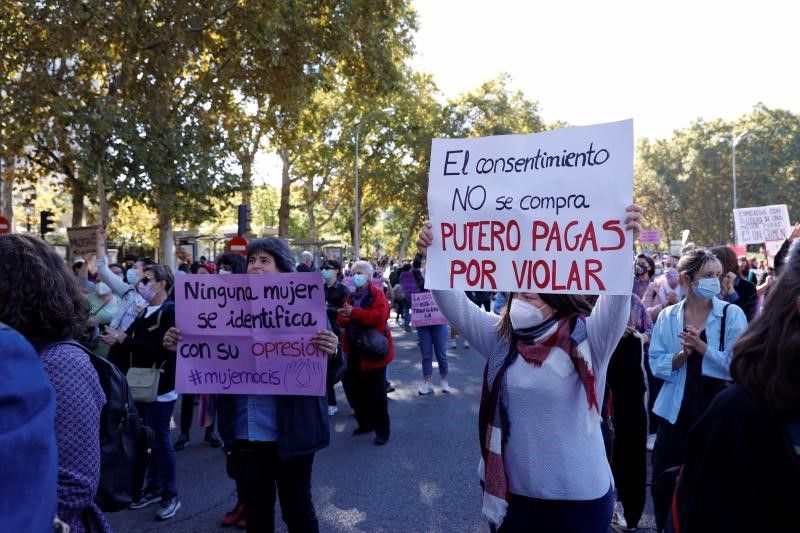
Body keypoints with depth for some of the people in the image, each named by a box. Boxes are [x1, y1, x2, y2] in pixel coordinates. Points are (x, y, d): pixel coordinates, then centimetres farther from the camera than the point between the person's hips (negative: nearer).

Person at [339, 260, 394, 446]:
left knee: (376, 393, 0)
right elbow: (342, 321, 10)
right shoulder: (351, 296, 13)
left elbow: (379, 316, -25)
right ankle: (365, 422, 30)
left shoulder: (377, 295, -9)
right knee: (352, 388, 13)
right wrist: (345, 318, -14)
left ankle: (382, 430, 13)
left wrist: (354, 313, -27)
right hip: (354, 350, 8)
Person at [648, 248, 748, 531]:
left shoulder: (732, 314, -6)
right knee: (664, 484, 10)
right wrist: (682, 354, -19)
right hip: (677, 410, 2)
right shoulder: (667, 316, 1)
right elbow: (657, 365, -2)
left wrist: (702, 347, -21)